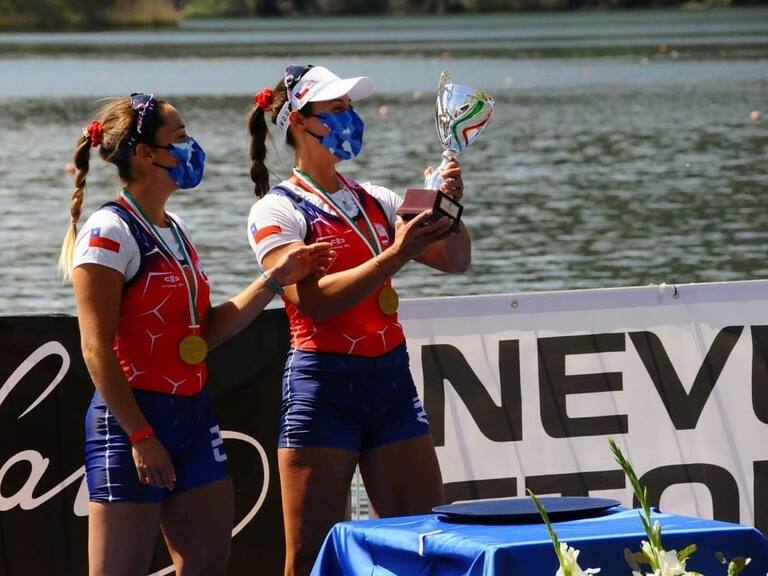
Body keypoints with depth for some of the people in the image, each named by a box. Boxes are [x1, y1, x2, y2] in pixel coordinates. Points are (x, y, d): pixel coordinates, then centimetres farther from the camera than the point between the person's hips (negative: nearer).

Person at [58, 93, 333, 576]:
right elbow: (97, 347, -16)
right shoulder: (109, 232, -12)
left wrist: (275, 279, 6)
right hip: (132, 421, -9)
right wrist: (139, 436, -20)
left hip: (194, 415, 9)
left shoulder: (176, 230, 14)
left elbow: (206, 332, 13)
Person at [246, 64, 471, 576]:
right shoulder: (279, 210, -4)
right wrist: (395, 254, -23)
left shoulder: (375, 201, 13)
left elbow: (455, 261, 10)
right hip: (323, 383, -5)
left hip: (393, 379, 6)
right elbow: (313, 300, -17)